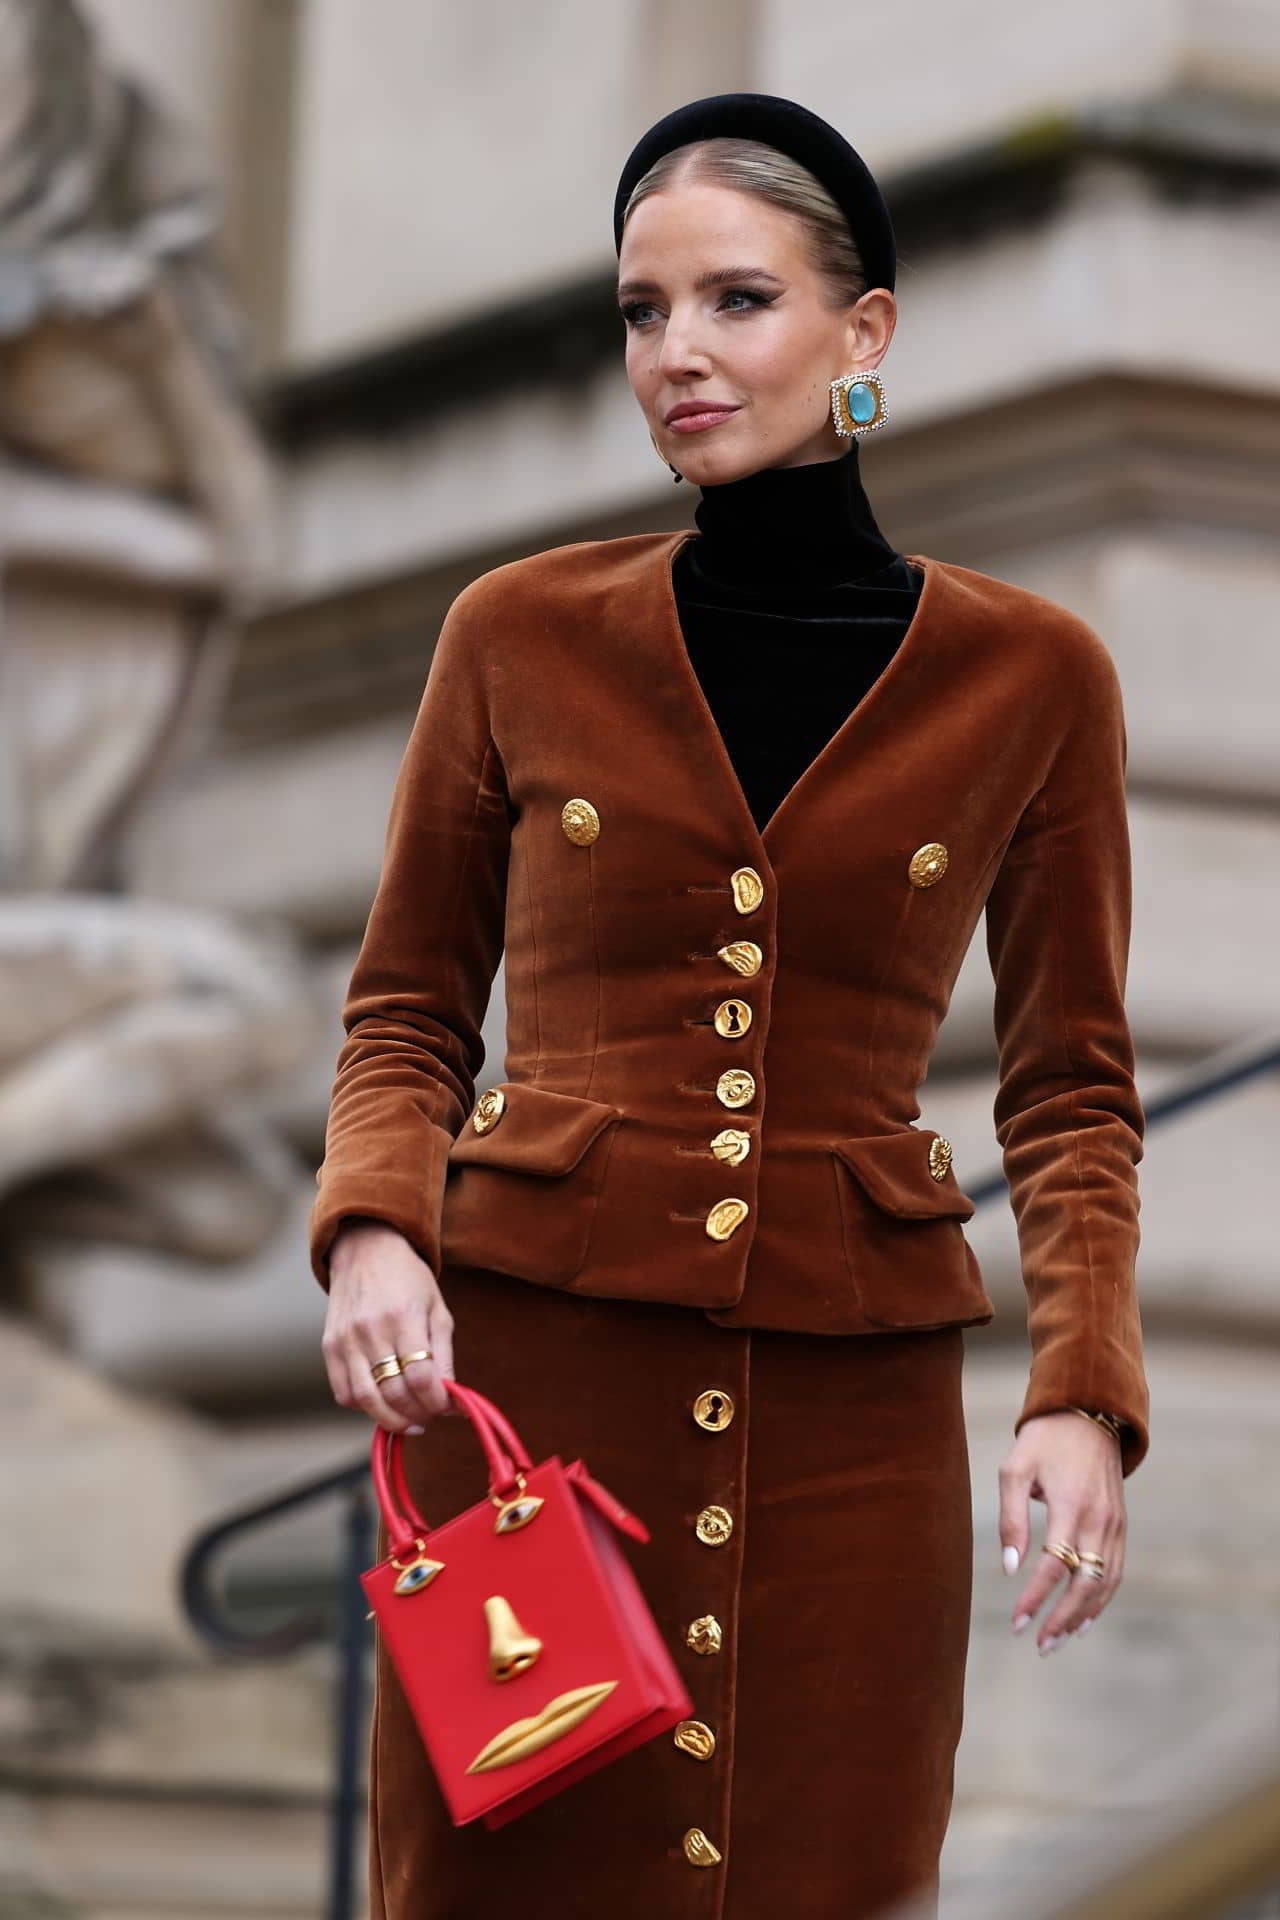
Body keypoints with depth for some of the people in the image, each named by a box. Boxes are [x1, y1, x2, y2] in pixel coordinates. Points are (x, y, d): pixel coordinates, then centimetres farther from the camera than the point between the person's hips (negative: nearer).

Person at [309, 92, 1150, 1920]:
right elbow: (408, 1013, 10)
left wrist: (1085, 1397, -8)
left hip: (851, 1393, 0)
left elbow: (1073, 1087, 6)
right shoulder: (522, 636, 4)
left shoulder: (1030, 675, 3)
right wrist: (372, 1228, -9)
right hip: (527, 1360, 0)